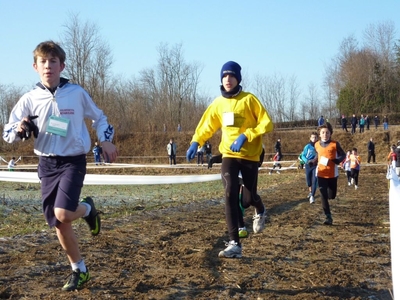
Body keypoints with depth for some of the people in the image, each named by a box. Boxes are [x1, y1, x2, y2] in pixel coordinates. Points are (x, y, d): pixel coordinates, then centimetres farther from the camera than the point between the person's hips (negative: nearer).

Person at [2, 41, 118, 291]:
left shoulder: (77, 93, -5)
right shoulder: (29, 99, -2)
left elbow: (99, 117, 11)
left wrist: (106, 141, -2)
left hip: (73, 161, -3)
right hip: (47, 164, 3)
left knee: (63, 214, -23)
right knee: (58, 223, 5)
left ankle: (87, 208, 13)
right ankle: (80, 270, 22)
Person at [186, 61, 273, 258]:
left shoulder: (249, 99, -9)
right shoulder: (218, 103, 4)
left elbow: (267, 124, -11)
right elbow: (207, 125, 17)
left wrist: (245, 135, -23)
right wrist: (195, 142, 0)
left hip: (250, 156, -2)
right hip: (229, 155, 2)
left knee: (248, 199, 4)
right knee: (230, 195, -16)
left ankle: (260, 211, 44)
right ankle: (234, 244, -17)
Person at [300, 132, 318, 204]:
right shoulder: (307, 146, -3)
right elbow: (303, 155, 0)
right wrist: (307, 161, -17)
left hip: (316, 166, -2)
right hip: (308, 165, 2)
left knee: (314, 180, -14)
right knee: (308, 180, 15)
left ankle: (312, 196, -17)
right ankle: (310, 191, 43)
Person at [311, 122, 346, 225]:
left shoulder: (335, 144, -6)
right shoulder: (317, 145, 3)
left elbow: (343, 155, 2)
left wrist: (337, 161, -18)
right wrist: (312, 162, -1)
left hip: (332, 174, -1)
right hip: (321, 174, 2)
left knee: (331, 196, 8)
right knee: (323, 196, -6)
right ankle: (328, 217, 0)